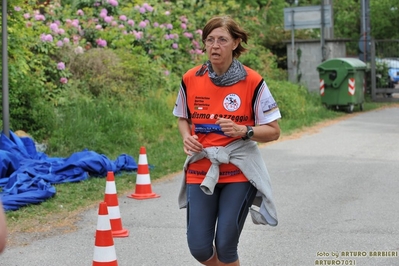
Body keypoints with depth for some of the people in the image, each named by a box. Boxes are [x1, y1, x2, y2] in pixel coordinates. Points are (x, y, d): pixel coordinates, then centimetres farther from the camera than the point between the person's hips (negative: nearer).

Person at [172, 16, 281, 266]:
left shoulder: (252, 81, -9)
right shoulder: (190, 79, -1)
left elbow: (273, 131, -5)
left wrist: (243, 130, -23)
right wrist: (187, 137, -5)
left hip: (239, 172, -3)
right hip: (200, 170, 3)